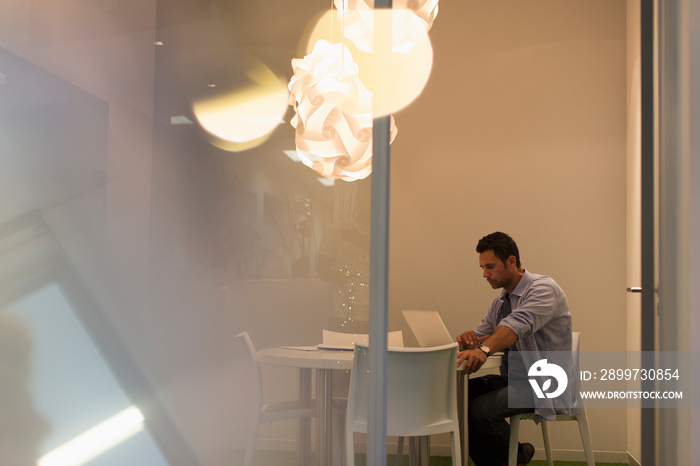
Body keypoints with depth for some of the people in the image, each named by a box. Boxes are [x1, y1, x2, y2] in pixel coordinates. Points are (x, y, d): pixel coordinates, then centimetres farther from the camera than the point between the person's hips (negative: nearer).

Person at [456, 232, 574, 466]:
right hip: (513, 380, 8)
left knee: (482, 409, -27)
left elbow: (519, 324, -34)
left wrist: (484, 349, -50)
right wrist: (468, 340, -14)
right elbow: (482, 334, 13)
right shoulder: (500, 301, 15)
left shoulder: (543, 288, -14)